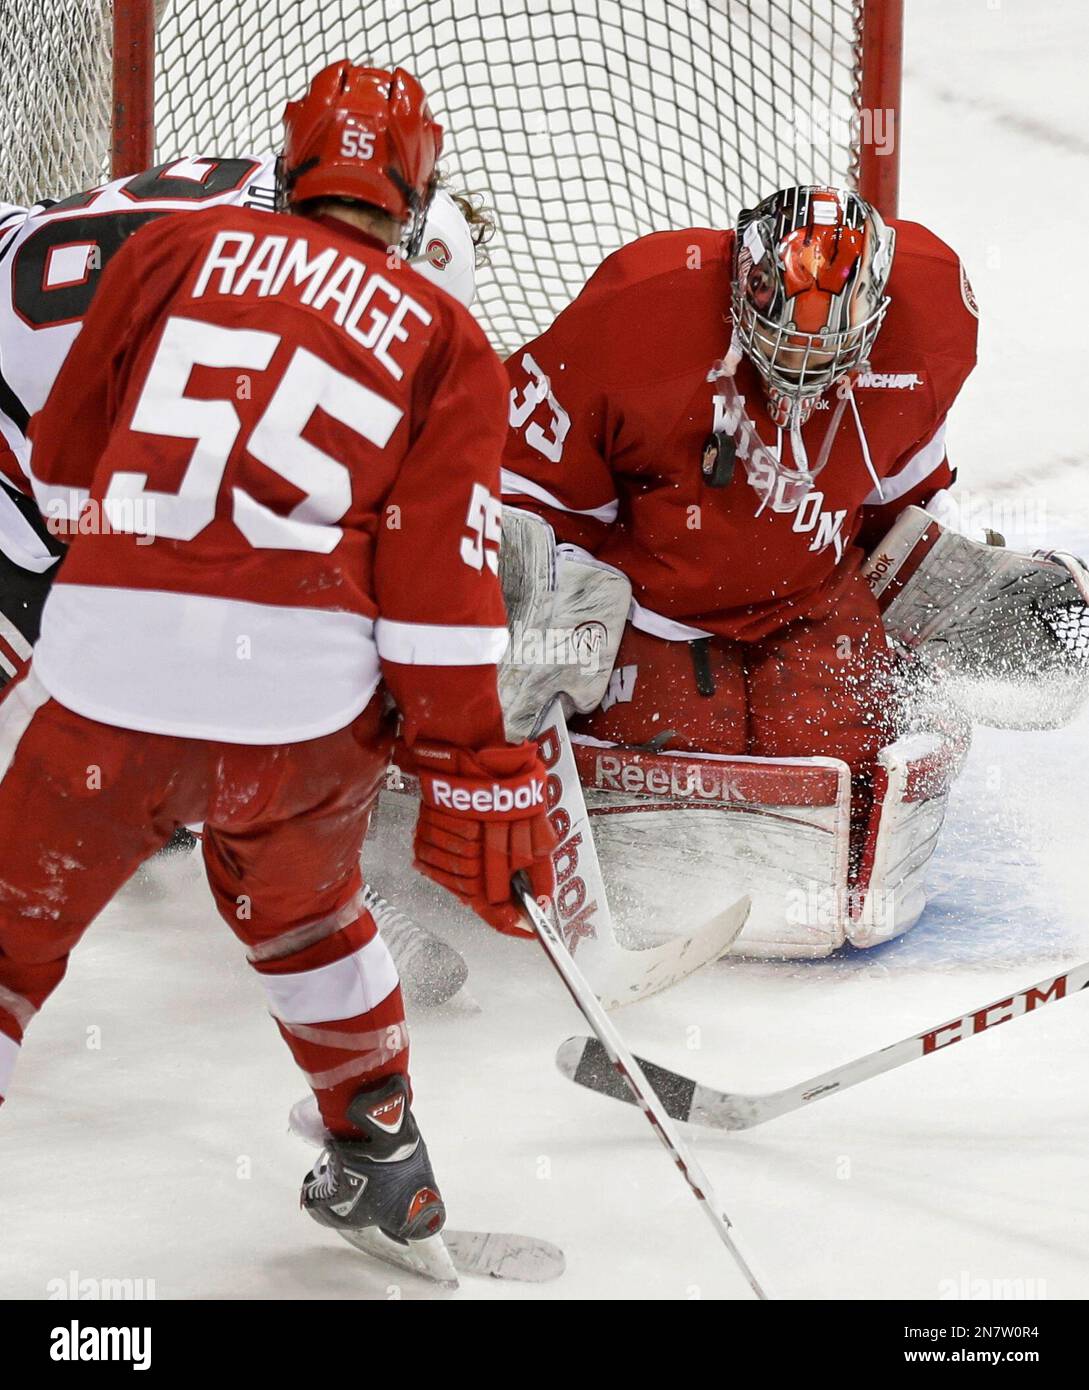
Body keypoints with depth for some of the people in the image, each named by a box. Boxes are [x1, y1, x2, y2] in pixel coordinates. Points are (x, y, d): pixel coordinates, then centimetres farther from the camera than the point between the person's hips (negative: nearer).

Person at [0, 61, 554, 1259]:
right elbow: (439, 581, 2)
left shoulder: (174, 249, 13)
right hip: (312, 706, 1)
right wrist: (473, 777, 5)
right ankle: (384, 1163, 39)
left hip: (106, 673, -1)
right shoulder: (445, 340, 11)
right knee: (296, 905, 30)